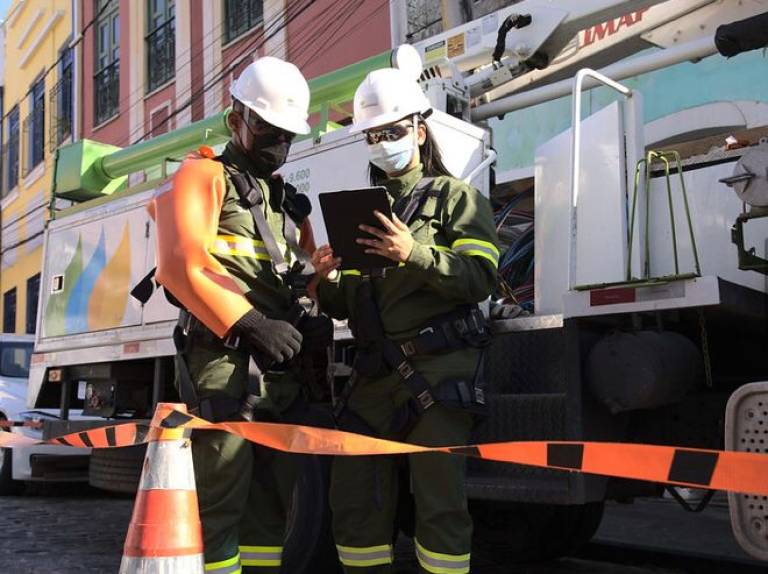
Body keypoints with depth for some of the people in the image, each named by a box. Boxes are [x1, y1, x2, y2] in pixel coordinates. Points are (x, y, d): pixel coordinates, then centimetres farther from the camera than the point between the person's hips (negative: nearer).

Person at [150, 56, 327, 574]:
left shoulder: (289, 201, 24)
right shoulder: (204, 177, 3)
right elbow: (183, 268, -12)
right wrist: (251, 325, -20)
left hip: (281, 369, 8)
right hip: (225, 364, -7)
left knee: (273, 498, 12)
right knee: (221, 501, -7)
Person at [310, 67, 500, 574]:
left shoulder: (455, 197, 6)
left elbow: (480, 278, -10)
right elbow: (345, 305, 19)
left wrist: (415, 255, -22)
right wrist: (326, 281, -3)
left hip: (437, 366, -6)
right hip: (375, 371, 6)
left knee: (439, 498, -7)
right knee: (353, 494, 6)